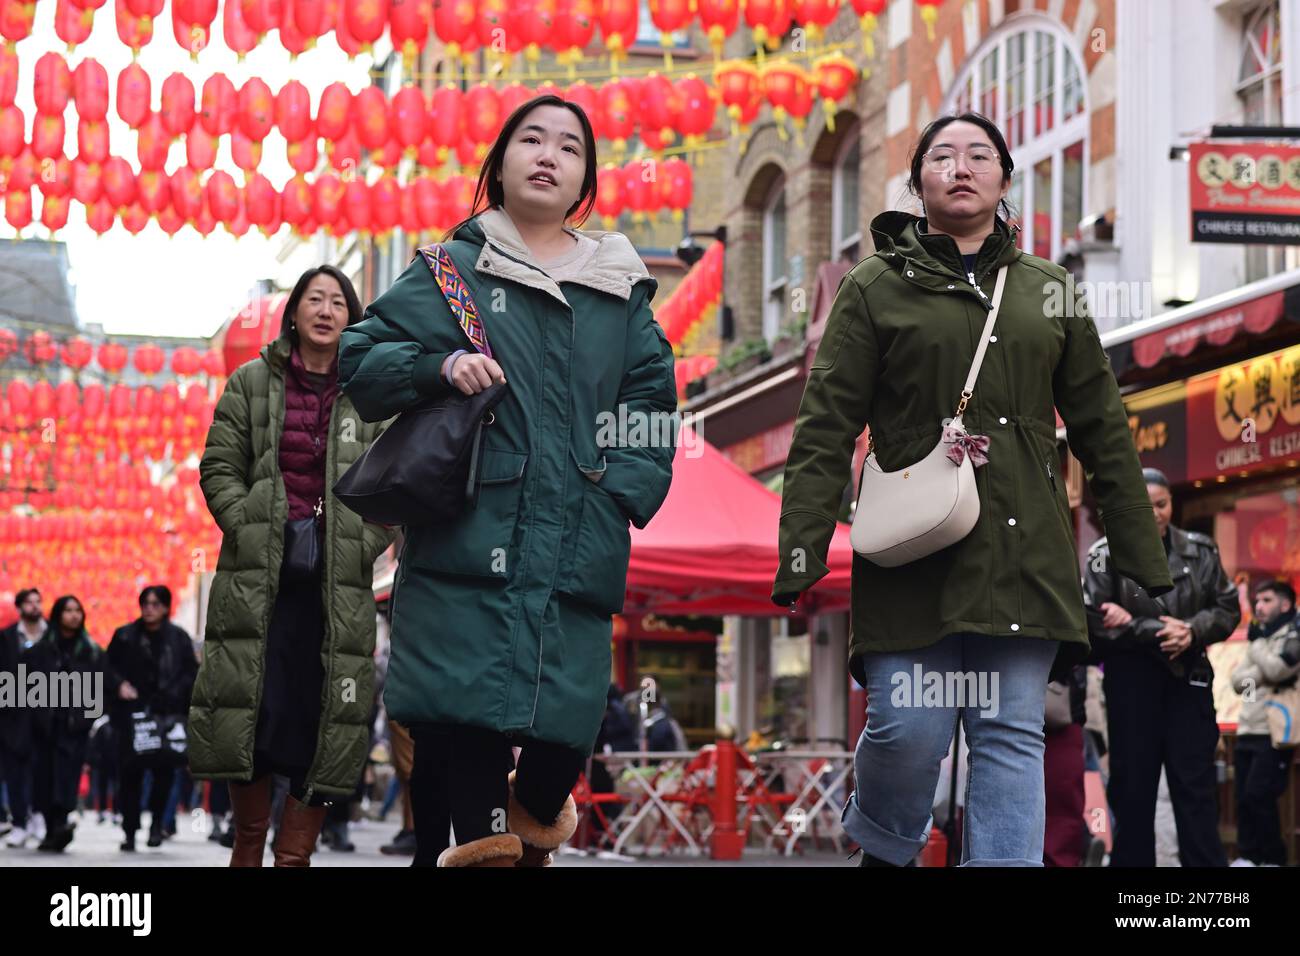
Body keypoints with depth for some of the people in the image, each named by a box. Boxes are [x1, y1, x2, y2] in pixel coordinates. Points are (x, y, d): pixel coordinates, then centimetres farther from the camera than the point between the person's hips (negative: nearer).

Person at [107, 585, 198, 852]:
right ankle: (130, 832, 7)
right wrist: (120, 684, -8)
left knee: (164, 770, -10)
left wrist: (175, 694, -9)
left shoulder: (178, 638, 6)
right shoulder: (125, 636, 7)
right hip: (131, 715, 1)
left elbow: (191, 673, 7)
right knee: (130, 772, -2)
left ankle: (156, 821, 13)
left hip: (167, 716, -1)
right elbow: (108, 667, 11)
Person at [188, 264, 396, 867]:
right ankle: (249, 838, 14)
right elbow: (219, 467, 6)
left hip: (340, 582, 0)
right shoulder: (251, 383, 10)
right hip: (259, 574, 0)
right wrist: (250, 530, -7)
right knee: (251, 703, -2)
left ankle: (294, 851, 2)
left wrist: (363, 544, -7)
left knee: (326, 712, -4)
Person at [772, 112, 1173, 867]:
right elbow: (826, 431, 0)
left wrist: (1147, 563, 12)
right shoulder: (877, 289, 7)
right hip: (914, 551, -2)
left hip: (1023, 555, 3)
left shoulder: (1048, 292, 16)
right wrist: (801, 555, -10)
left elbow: (1104, 432, 16)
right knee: (909, 731, -7)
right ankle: (884, 850, 21)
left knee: (1013, 735, -2)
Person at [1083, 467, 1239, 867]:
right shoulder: (1107, 554, -3)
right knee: (1133, 787, 3)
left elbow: (1228, 608, 6)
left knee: (1196, 785, 0)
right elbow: (1094, 621, -11)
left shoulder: (1200, 551, 6)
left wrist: (1191, 631, -14)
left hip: (1188, 678, 2)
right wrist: (1157, 633, -16)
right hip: (1131, 681, -2)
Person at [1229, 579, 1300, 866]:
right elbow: (1237, 680, 13)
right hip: (1247, 731, 8)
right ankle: (1248, 856, 9)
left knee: (1258, 796, -13)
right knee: (1244, 798, 4)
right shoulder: (1262, 637, 21)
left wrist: (1256, 644, -3)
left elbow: (1276, 669, -19)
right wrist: (1259, 676, -7)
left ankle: (1273, 859, -5)